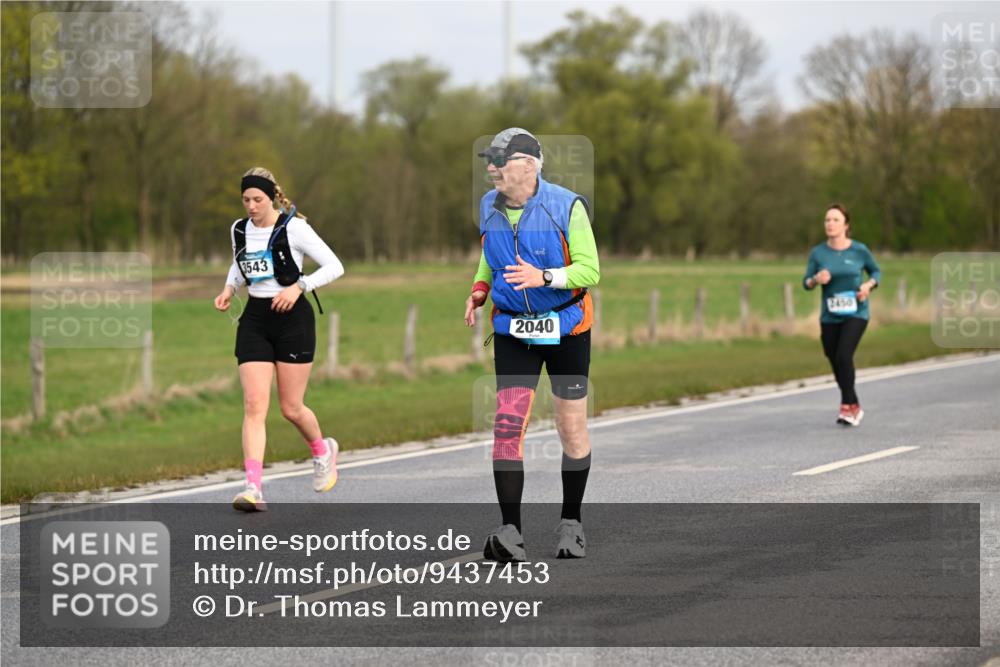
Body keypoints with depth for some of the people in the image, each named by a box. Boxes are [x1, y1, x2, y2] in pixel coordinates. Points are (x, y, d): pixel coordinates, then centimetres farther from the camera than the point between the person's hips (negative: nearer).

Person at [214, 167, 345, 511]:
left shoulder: (294, 228, -10)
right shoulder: (239, 230, 6)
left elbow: (335, 266, -8)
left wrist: (299, 286, -19)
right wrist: (229, 288, 6)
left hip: (292, 318, -4)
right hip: (255, 319, 4)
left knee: (291, 408, 3)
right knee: (254, 405, -10)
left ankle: (323, 450, 36)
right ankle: (253, 489, -18)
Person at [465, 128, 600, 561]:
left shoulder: (566, 207, -14)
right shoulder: (489, 208, 2)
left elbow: (590, 270, -14)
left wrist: (544, 277, -30)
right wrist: (479, 289, 2)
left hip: (565, 329, -3)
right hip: (512, 330, 3)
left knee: (572, 426, 6)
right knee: (507, 424, -11)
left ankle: (571, 522, 23)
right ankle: (510, 532, -14)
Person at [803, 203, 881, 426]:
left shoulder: (859, 250, -5)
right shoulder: (818, 253, -1)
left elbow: (876, 271, 10)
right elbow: (806, 283, 4)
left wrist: (868, 285, -10)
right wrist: (816, 279, -19)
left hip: (855, 314, -3)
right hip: (829, 317, 3)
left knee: (843, 356, -22)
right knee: (836, 364, 8)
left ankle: (847, 406, -11)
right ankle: (855, 407, 29)